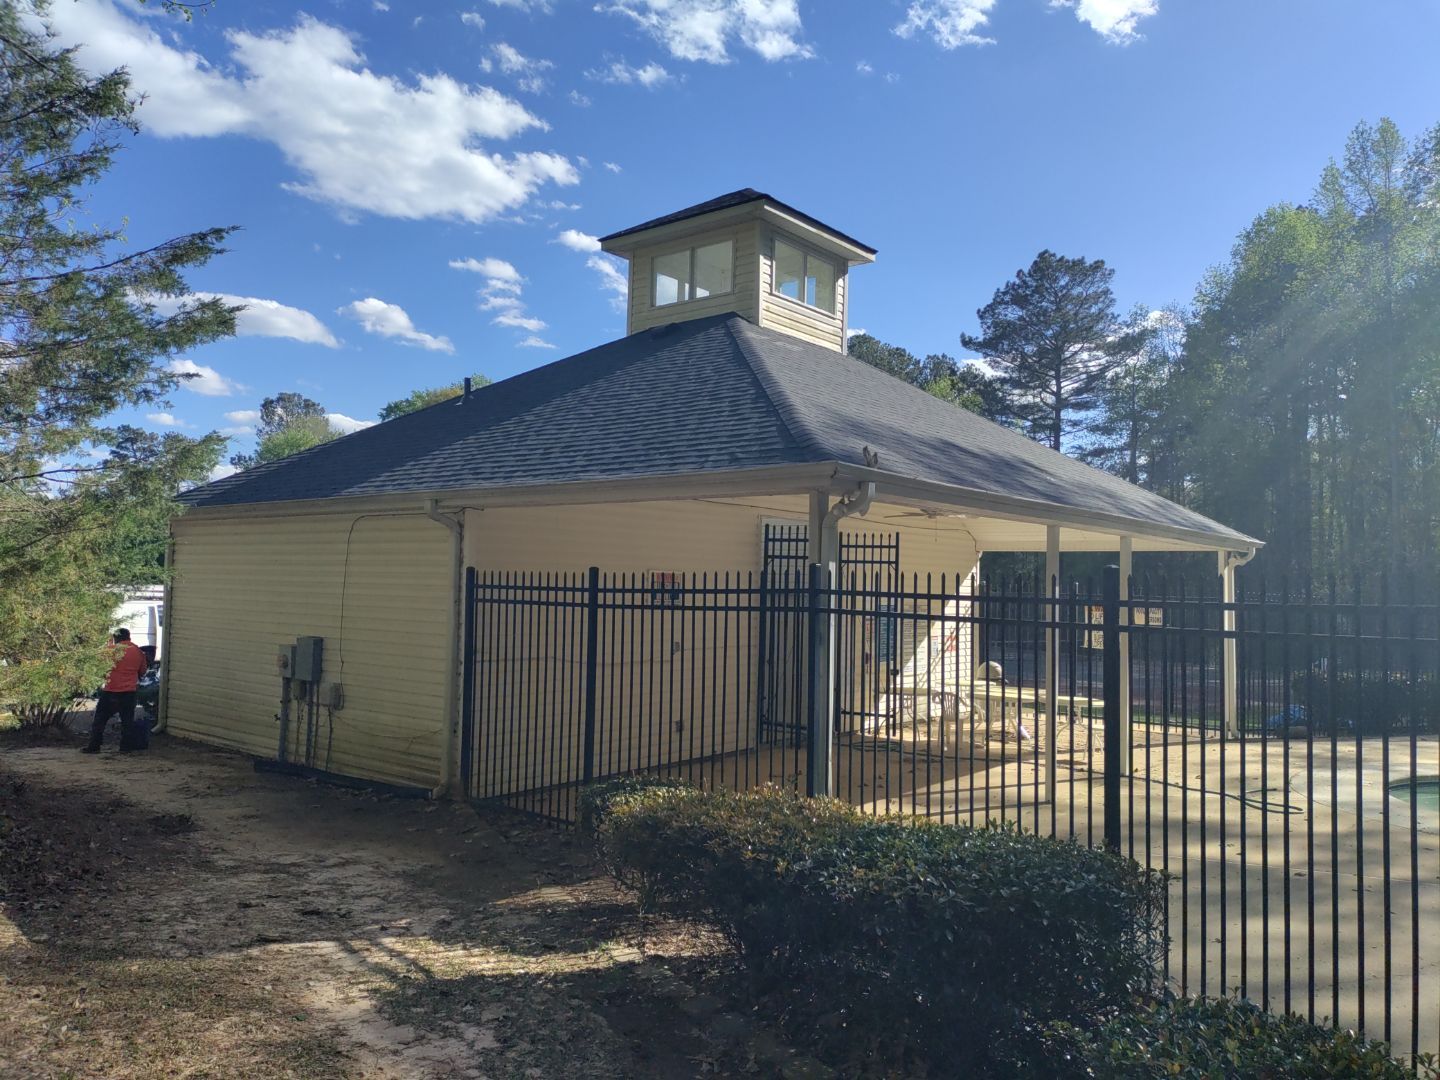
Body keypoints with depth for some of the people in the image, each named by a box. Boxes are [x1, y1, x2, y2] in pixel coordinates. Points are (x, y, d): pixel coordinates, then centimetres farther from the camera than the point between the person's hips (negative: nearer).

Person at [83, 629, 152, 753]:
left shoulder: (111, 649, -5)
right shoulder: (138, 651, 2)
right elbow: (142, 671, 12)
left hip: (110, 691, -1)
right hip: (128, 691, 1)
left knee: (100, 719, 10)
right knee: (127, 720, 7)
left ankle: (94, 746, 13)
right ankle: (125, 747, 7)